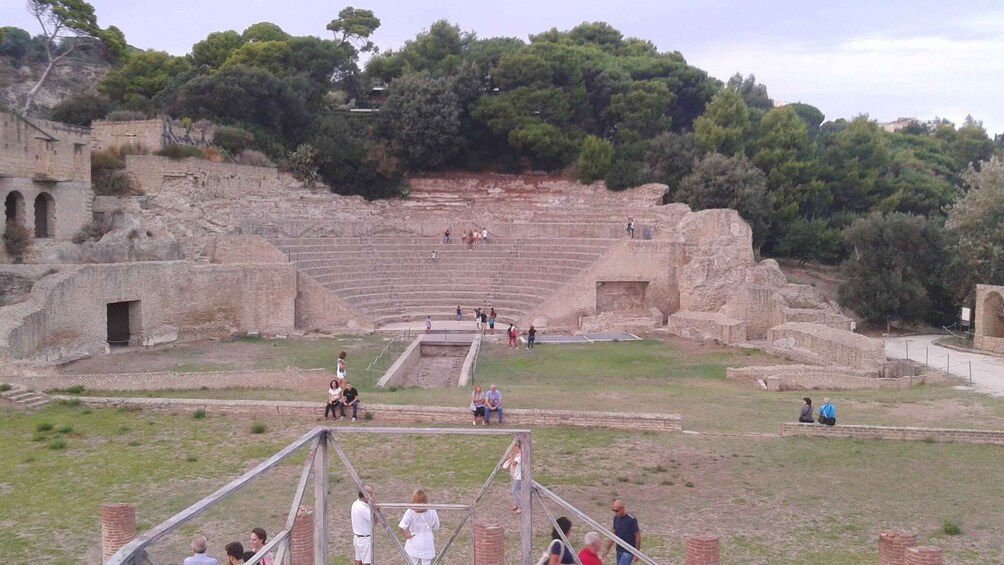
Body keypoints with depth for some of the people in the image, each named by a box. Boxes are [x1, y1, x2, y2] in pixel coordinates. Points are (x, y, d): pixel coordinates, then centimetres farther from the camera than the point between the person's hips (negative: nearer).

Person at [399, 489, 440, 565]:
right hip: (427, 546, 0)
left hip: (413, 546, 0)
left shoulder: (410, 513, -20)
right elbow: (435, 528, -3)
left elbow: (401, 527, -27)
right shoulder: (432, 513, -16)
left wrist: (406, 535, -8)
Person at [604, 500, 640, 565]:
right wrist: (607, 549, 14)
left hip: (628, 552, -7)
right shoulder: (616, 518, 3)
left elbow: (638, 536, -14)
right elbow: (614, 534, 14)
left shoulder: (631, 520, -19)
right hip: (619, 550, 7)